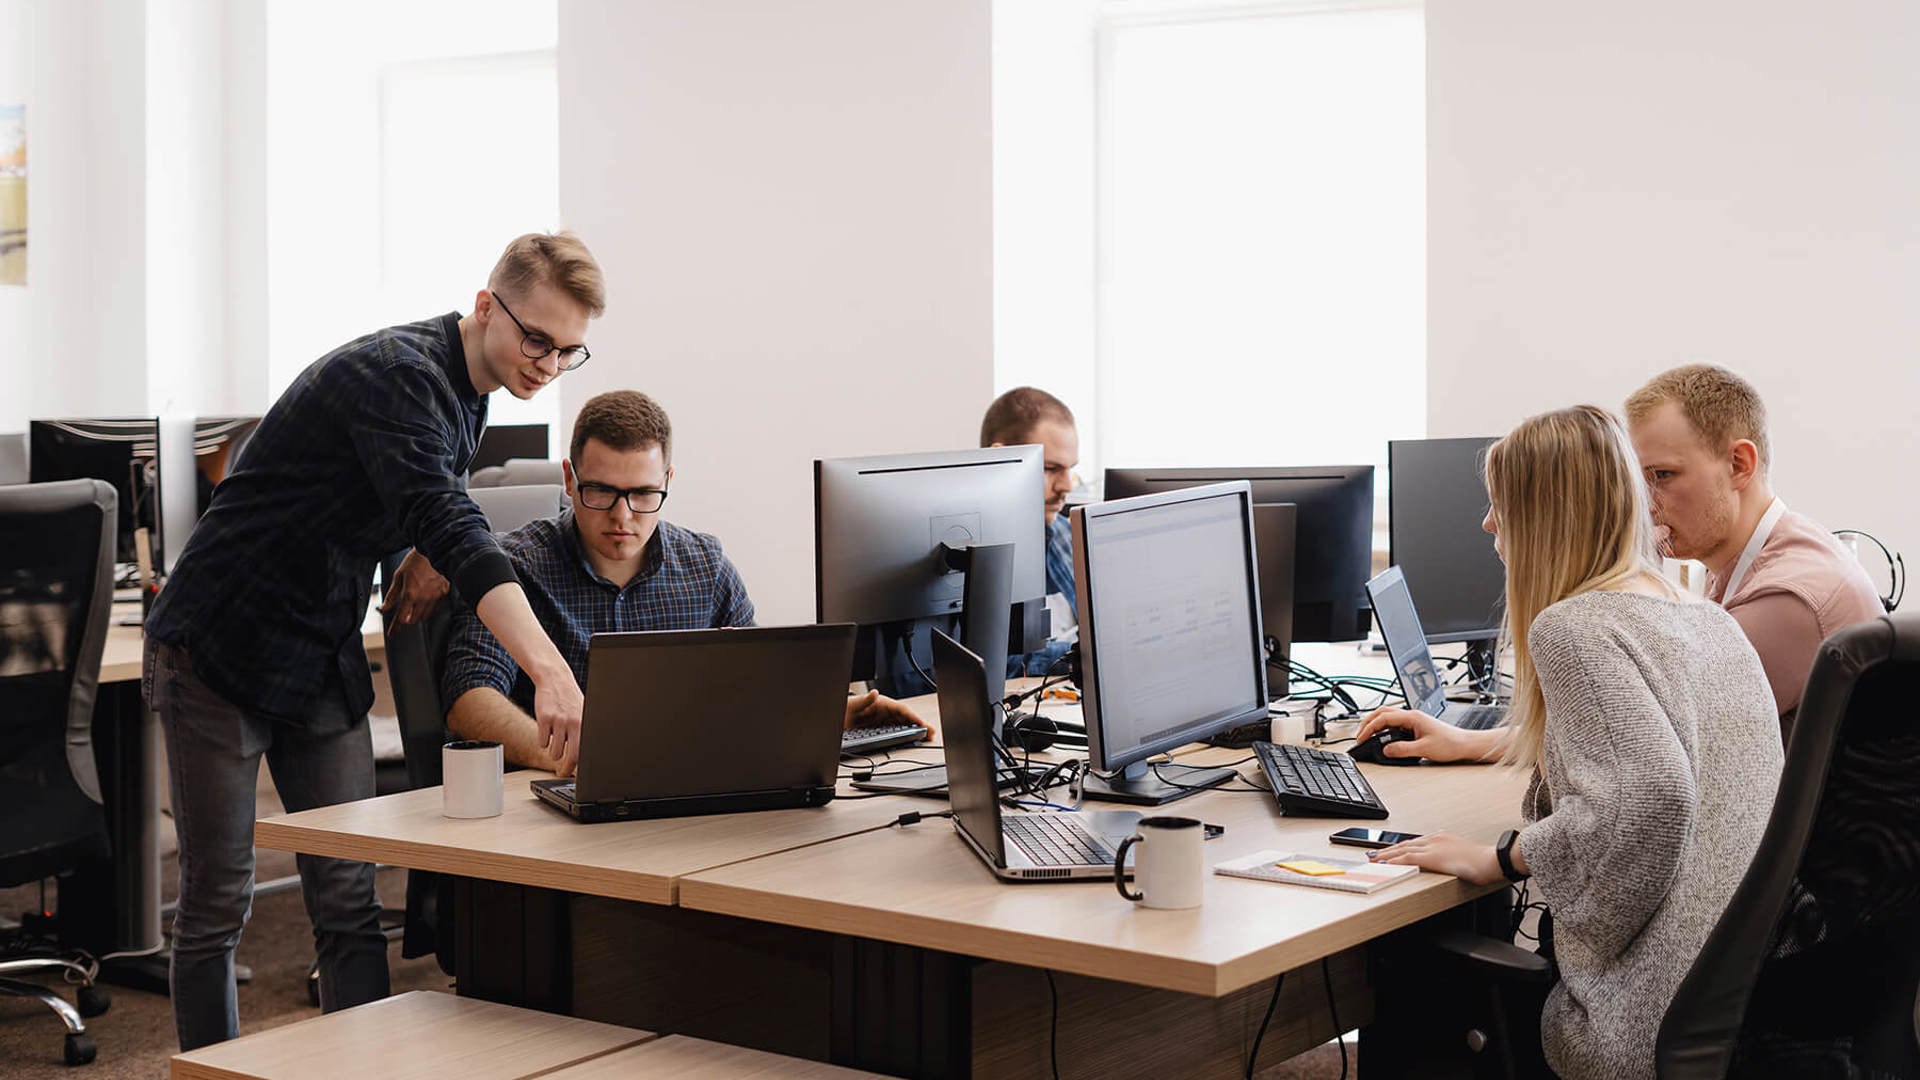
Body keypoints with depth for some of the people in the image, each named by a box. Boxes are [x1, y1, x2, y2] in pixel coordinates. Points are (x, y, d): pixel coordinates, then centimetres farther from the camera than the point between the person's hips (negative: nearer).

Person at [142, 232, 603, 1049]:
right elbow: (446, 519, -39)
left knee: (349, 904, 3)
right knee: (217, 903, 1)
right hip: (219, 649, -8)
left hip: (325, 663, 8)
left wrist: (432, 550, -2)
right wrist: (549, 668, -51)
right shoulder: (393, 373, -24)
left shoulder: (465, 391, 5)